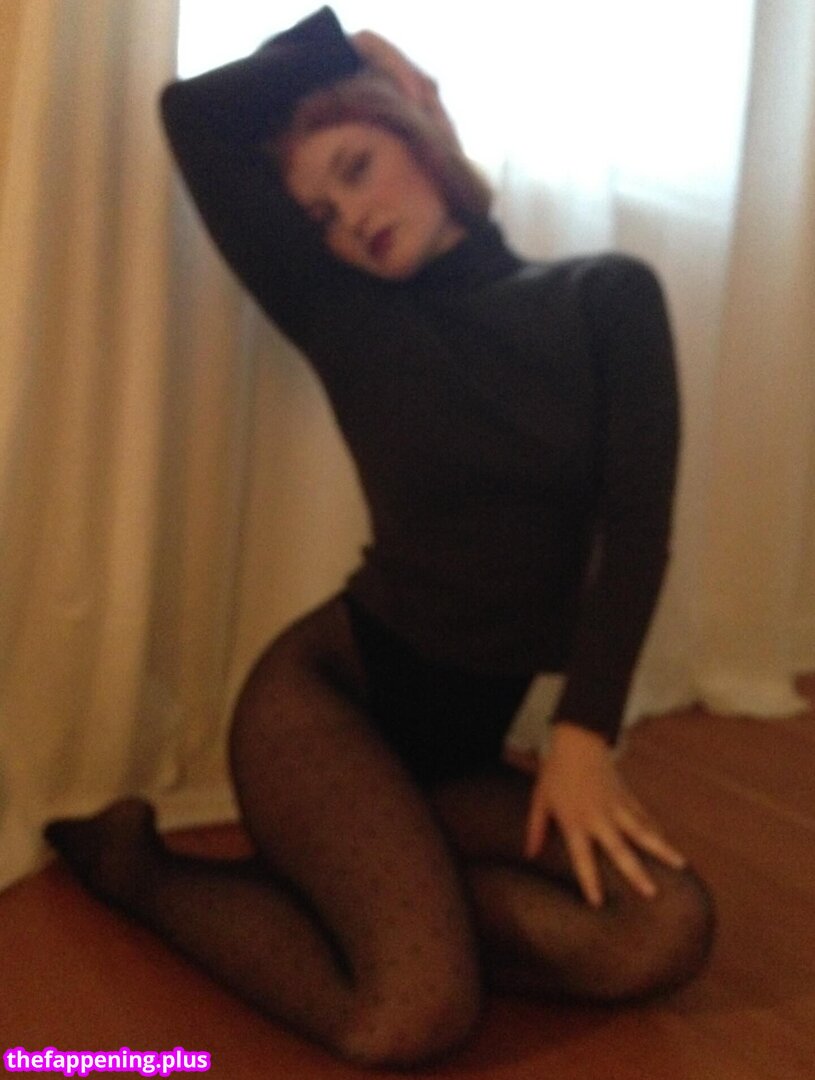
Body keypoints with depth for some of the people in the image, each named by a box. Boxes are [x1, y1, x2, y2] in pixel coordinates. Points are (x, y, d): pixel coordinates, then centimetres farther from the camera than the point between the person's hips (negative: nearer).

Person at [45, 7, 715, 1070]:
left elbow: (636, 524, -5)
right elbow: (193, 115, -7)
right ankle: (138, 862, 0)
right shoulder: (344, 316, 0)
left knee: (667, 933, -21)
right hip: (329, 689, -3)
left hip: (462, 735, 3)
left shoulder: (607, 296, 2)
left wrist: (584, 734, -13)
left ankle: (356, 878, -6)